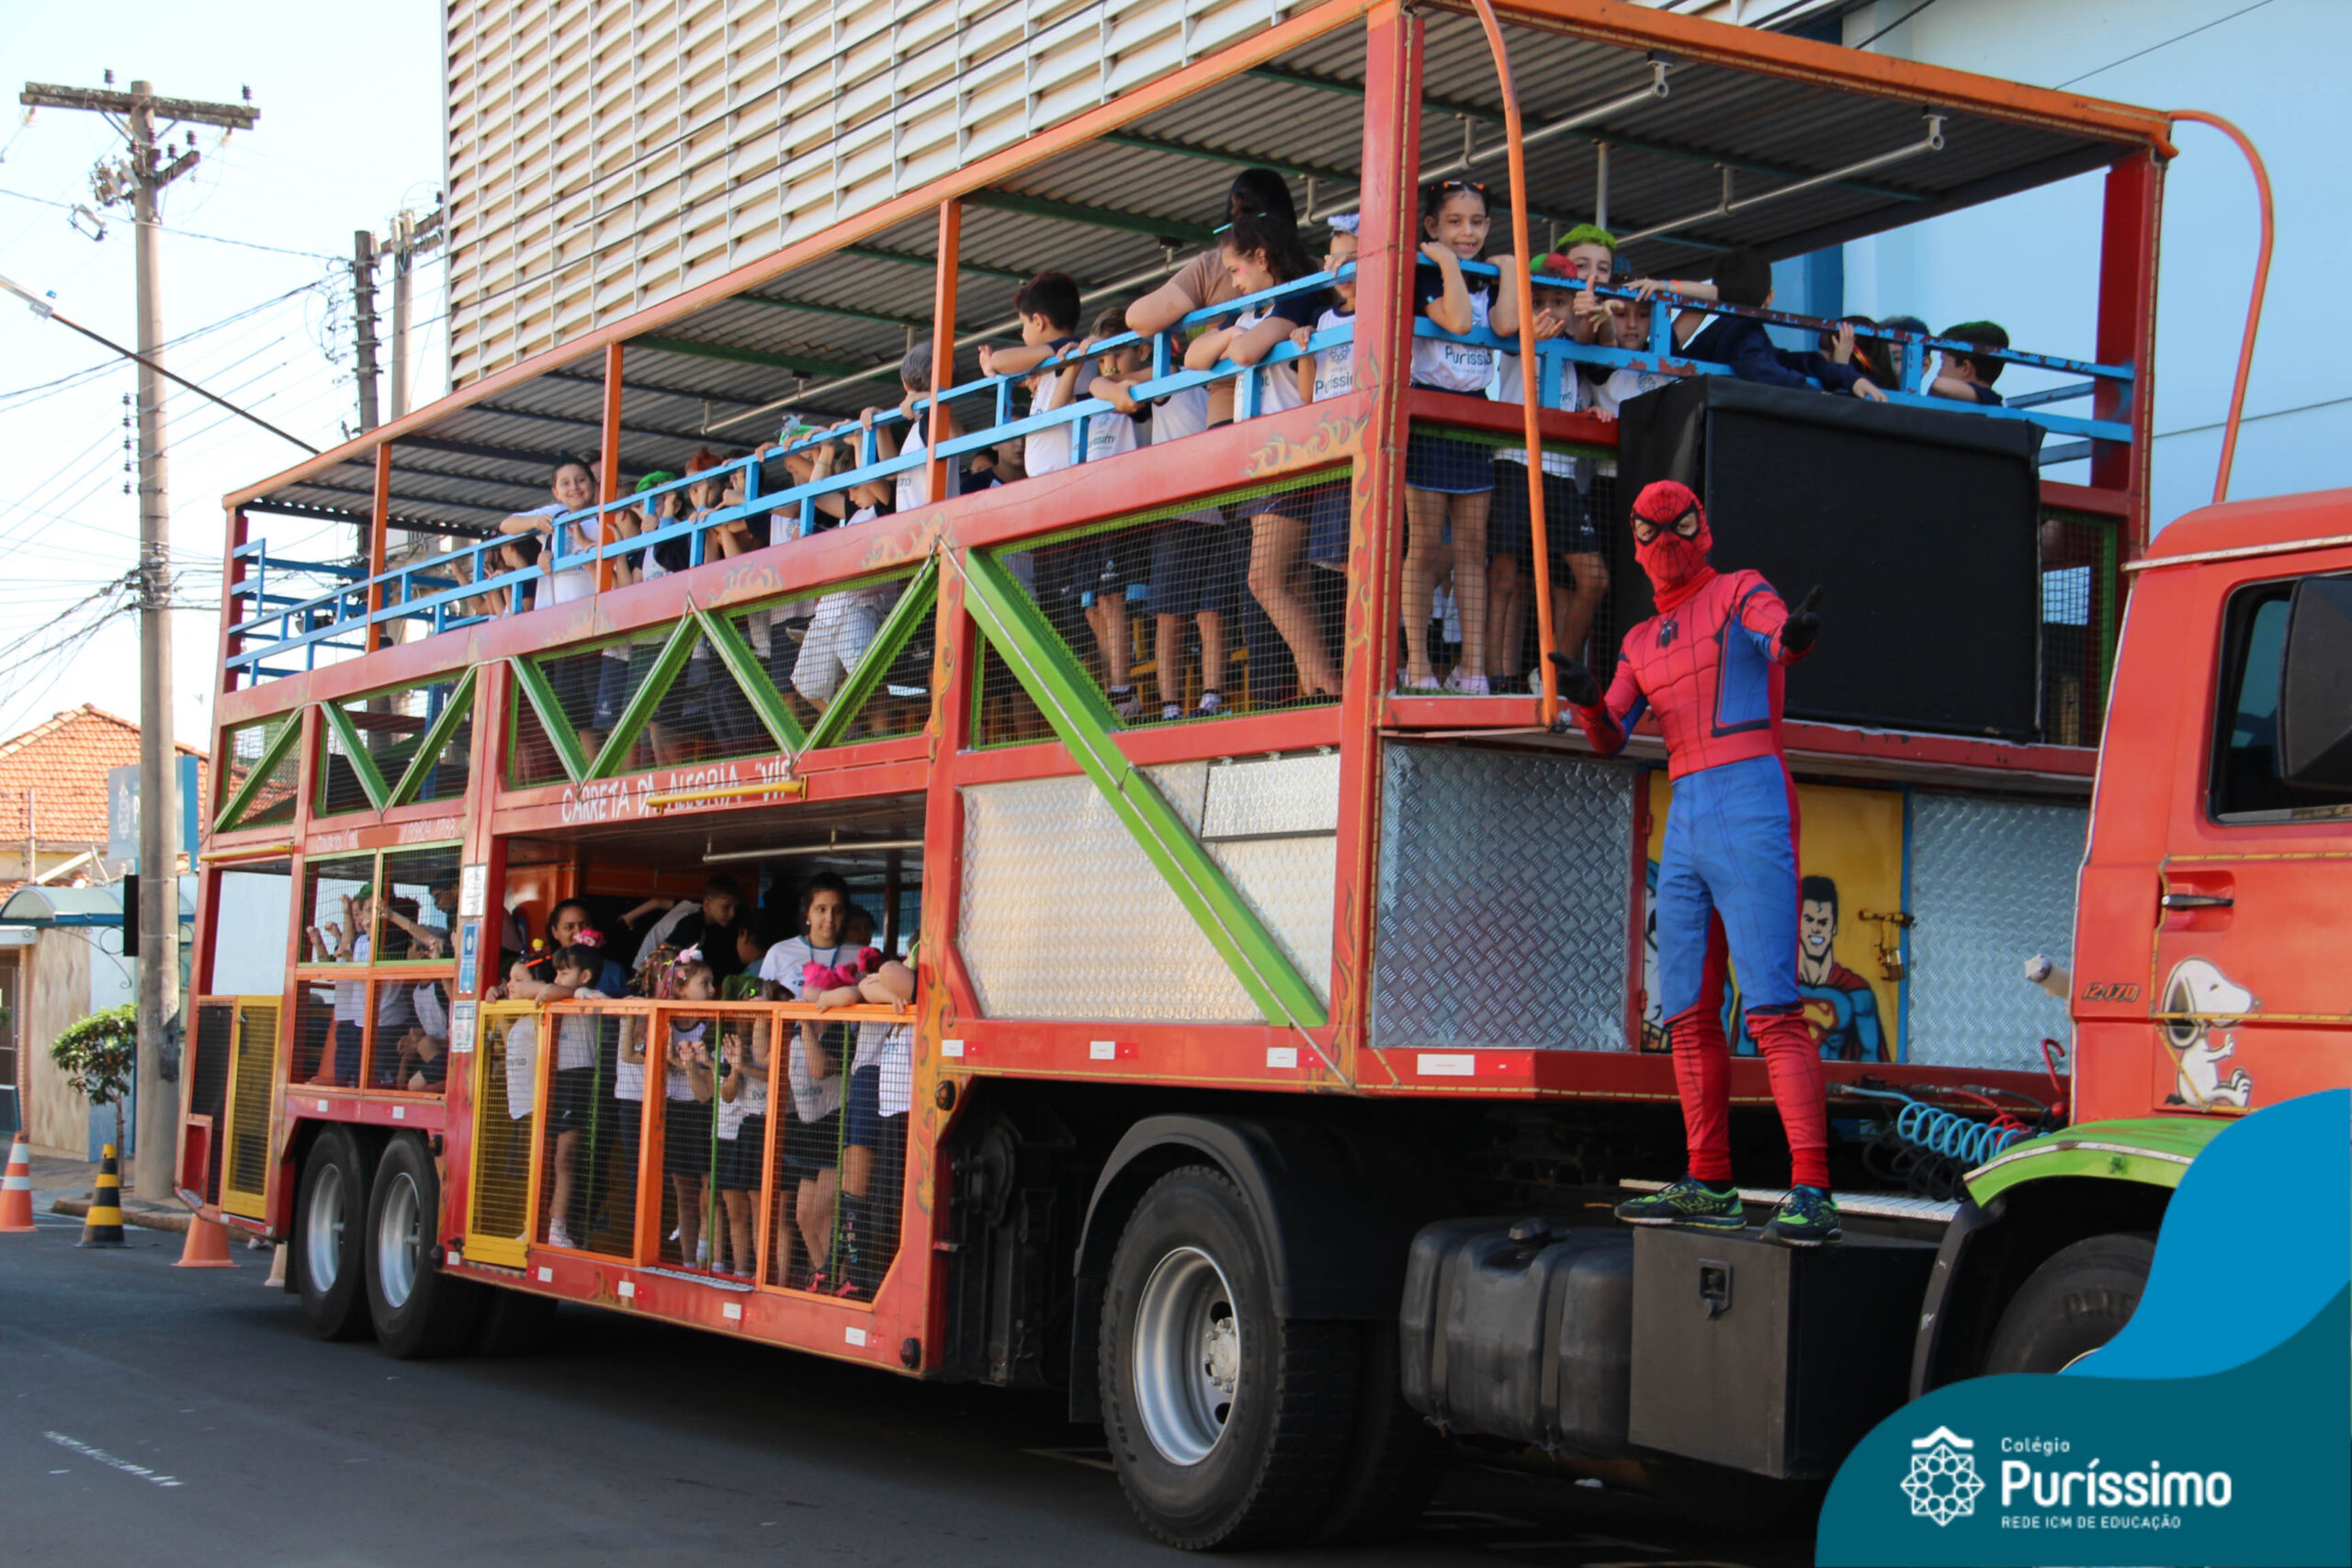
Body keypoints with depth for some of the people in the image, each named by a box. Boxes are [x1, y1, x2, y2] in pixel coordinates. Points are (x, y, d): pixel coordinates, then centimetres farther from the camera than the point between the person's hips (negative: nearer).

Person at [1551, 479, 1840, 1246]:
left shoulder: (1741, 592, 4)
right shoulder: (1642, 643, 23)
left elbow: (1778, 637, -19)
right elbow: (1609, 737, 14)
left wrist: (1796, 636, -45)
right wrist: (1584, 698, -9)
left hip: (1750, 806, -7)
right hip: (1685, 824, 8)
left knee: (1772, 1008, -17)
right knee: (1689, 1015, 9)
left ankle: (1812, 1195, -21)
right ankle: (1708, 1187, 17)